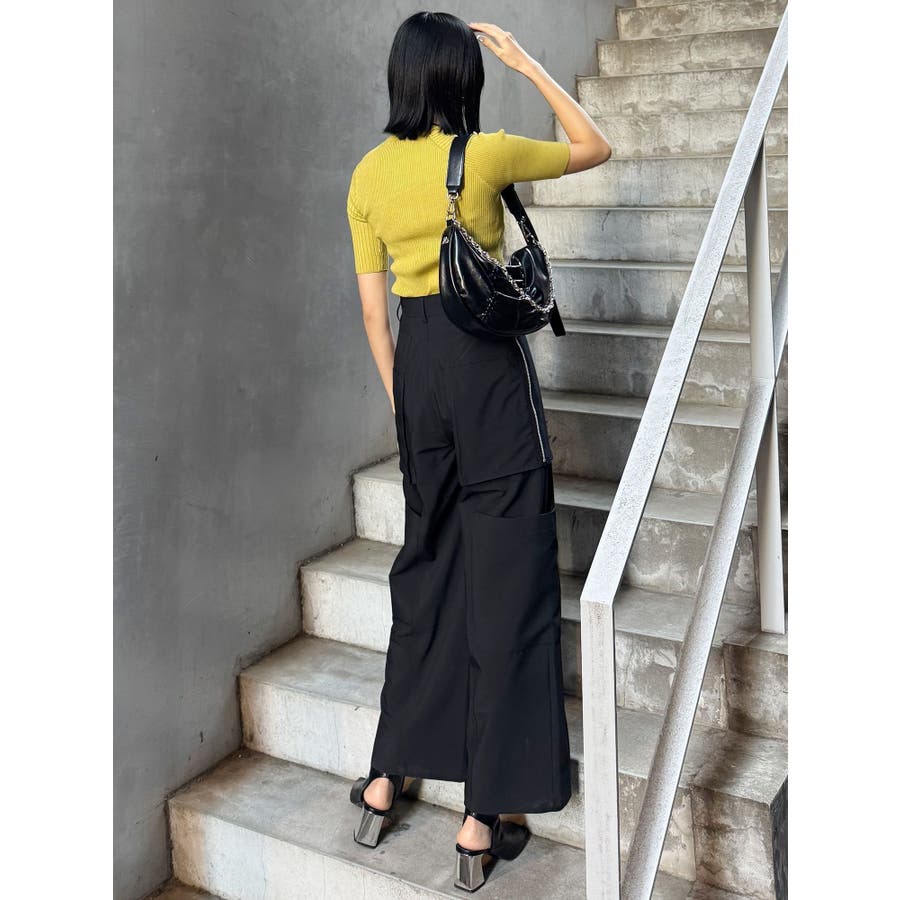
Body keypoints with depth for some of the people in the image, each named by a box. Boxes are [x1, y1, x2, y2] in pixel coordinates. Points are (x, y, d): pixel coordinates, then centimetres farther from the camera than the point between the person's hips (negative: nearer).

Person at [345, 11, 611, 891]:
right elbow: (595, 147, 7)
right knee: (504, 578, 1)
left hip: (418, 363, 5)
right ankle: (483, 819, 7)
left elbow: (372, 308, 8)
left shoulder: (368, 174, 5)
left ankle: (385, 782, 24)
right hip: (488, 362, -5)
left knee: (425, 564, 17)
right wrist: (528, 64, 9)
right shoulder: (484, 155, -9)